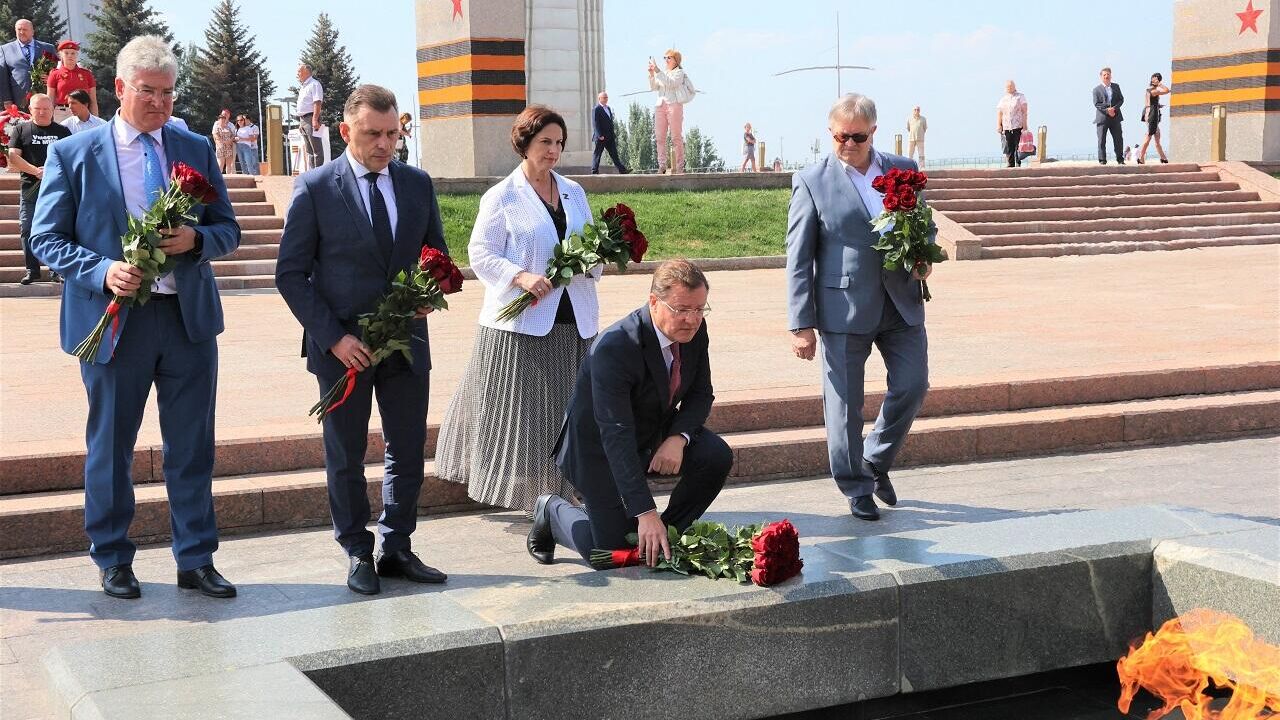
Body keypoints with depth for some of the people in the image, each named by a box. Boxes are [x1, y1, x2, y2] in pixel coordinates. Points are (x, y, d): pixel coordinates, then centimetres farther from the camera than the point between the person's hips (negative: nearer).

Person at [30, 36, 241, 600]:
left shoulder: (197, 150, 8)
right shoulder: (72, 154, -1)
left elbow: (228, 230, 11)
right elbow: (47, 238, -1)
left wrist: (196, 238, -12)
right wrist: (102, 272, -18)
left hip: (190, 318, 2)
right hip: (113, 320, -2)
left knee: (192, 447, 8)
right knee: (110, 448, 10)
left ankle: (196, 561, 19)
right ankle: (113, 562, 25)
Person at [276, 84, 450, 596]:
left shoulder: (418, 184, 5)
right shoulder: (315, 188, -7)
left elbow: (437, 254, 16)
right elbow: (291, 273, -6)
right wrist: (333, 337, -14)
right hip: (342, 347, -3)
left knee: (408, 451, 8)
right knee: (345, 457, 8)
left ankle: (396, 549, 22)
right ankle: (358, 554, 20)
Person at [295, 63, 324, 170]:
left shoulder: (314, 84, -8)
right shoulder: (302, 86, 22)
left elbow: (317, 103, -17)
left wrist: (315, 119, -25)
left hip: (311, 118, -10)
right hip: (303, 119, 10)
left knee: (316, 148, -10)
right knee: (308, 149, 10)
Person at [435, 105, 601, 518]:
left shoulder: (574, 193, 14)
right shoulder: (502, 197, -3)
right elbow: (481, 253, -6)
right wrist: (521, 277, -21)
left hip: (572, 319, 5)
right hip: (521, 321, -5)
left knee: (565, 407, 7)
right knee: (520, 407, -2)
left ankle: (557, 490, 15)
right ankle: (525, 492, 6)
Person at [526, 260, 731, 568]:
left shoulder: (694, 330, -12)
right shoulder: (615, 346, -33)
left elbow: (701, 394, 0)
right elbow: (615, 436, -37)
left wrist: (679, 438, -23)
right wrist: (646, 513, -43)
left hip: (657, 434, 6)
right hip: (600, 447, -6)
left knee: (717, 456, -19)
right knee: (612, 553, -10)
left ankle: (666, 536, 3)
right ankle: (554, 511, 20)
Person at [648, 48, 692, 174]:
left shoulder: (679, 72, 4)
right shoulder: (662, 73, 22)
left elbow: (670, 83, -15)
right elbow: (653, 87, 13)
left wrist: (657, 71, -19)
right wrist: (652, 74, -2)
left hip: (674, 104, -6)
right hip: (660, 106, 6)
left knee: (676, 137, -7)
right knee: (660, 136, -4)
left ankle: (679, 166, -6)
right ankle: (662, 165, -5)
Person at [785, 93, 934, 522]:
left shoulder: (904, 170, 8)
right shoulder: (812, 182, -3)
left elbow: (925, 225, 20)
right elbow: (798, 259, -4)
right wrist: (801, 325, -9)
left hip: (901, 302, 4)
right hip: (845, 307, -4)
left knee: (913, 385, 4)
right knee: (844, 402, 2)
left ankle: (876, 461, 28)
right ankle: (856, 489, 18)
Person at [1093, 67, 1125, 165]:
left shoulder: (1116, 87, 14)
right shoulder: (1097, 89, 2)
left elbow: (1121, 99, 9)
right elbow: (1096, 104, -5)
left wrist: (1114, 108, -9)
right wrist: (1107, 110, -17)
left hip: (1115, 117, 3)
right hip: (1102, 117, -3)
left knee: (1118, 139, 3)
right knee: (1101, 140, -2)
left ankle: (1120, 159, 10)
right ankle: (1102, 160, 2)